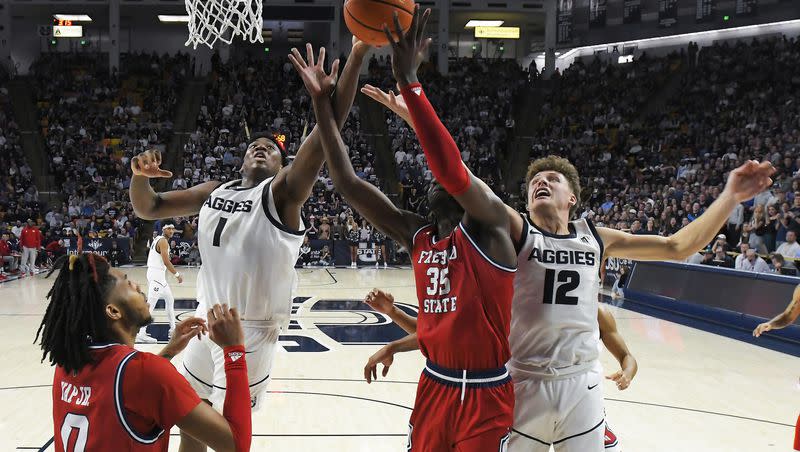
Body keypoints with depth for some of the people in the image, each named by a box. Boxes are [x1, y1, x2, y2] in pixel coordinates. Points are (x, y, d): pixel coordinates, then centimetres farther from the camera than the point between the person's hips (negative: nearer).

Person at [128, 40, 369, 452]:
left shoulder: (283, 192, -8)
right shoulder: (212, 192, 10)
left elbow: (328, 127, -21)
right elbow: (148, 209, 15)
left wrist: (356, 55, -30)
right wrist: (140, 176, -9)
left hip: (251, 330, -6)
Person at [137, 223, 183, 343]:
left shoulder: (157, 239, 16)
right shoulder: (163, 241, -13)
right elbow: (166, 261, -20)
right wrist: (177, 274, -13)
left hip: (159, 275, 11)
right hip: (156, 275, -11)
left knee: (170, 299, 19)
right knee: (150, 304, -14)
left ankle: (173, 329, 25)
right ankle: (141, 334, -19)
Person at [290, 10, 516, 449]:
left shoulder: (488, 224, -10)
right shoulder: (418, 235, 6)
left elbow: (450, 166, -29)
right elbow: (348, 183, 3)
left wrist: (408, 80, -33)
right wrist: (321, 104, -1)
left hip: (485, 394, -5)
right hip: (434, 386, 6)